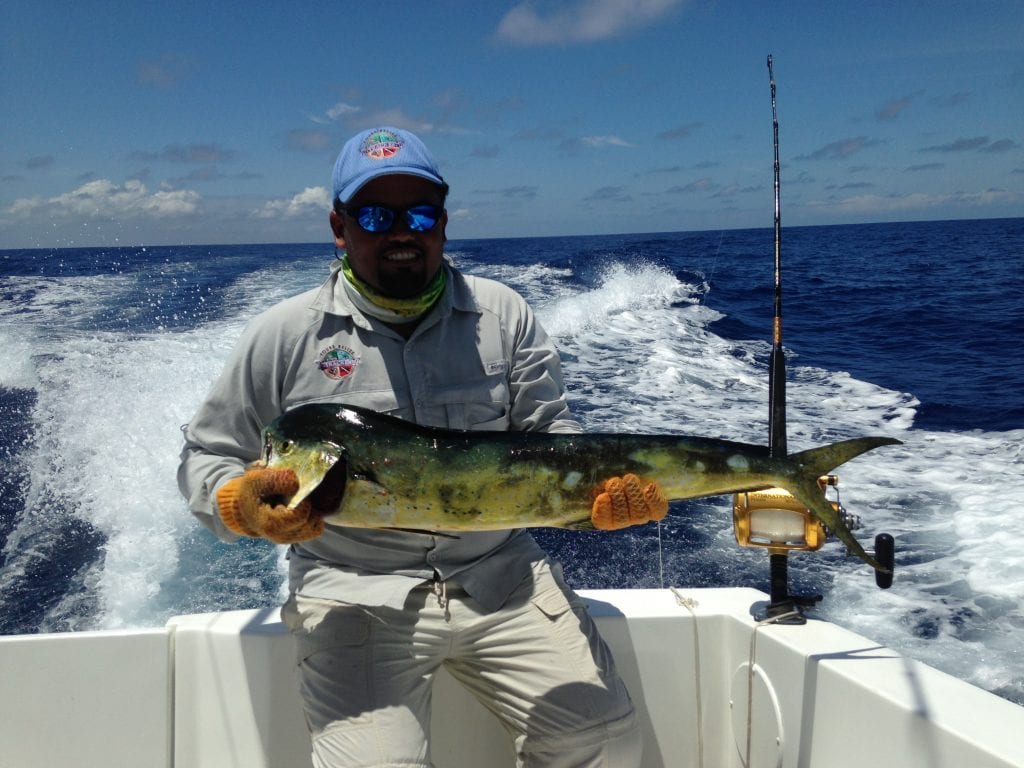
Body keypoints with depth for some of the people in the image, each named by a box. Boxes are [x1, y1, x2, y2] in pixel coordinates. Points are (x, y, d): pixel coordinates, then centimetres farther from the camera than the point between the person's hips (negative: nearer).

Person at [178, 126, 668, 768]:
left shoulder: (503, 315, 5)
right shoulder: (284, 336, 0)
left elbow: (549, 434, 6)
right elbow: (205, 456, 8)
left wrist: (610, 487, -16)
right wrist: (243, 503, -15)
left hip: (502, 576, 3)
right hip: (355, 593, -2)